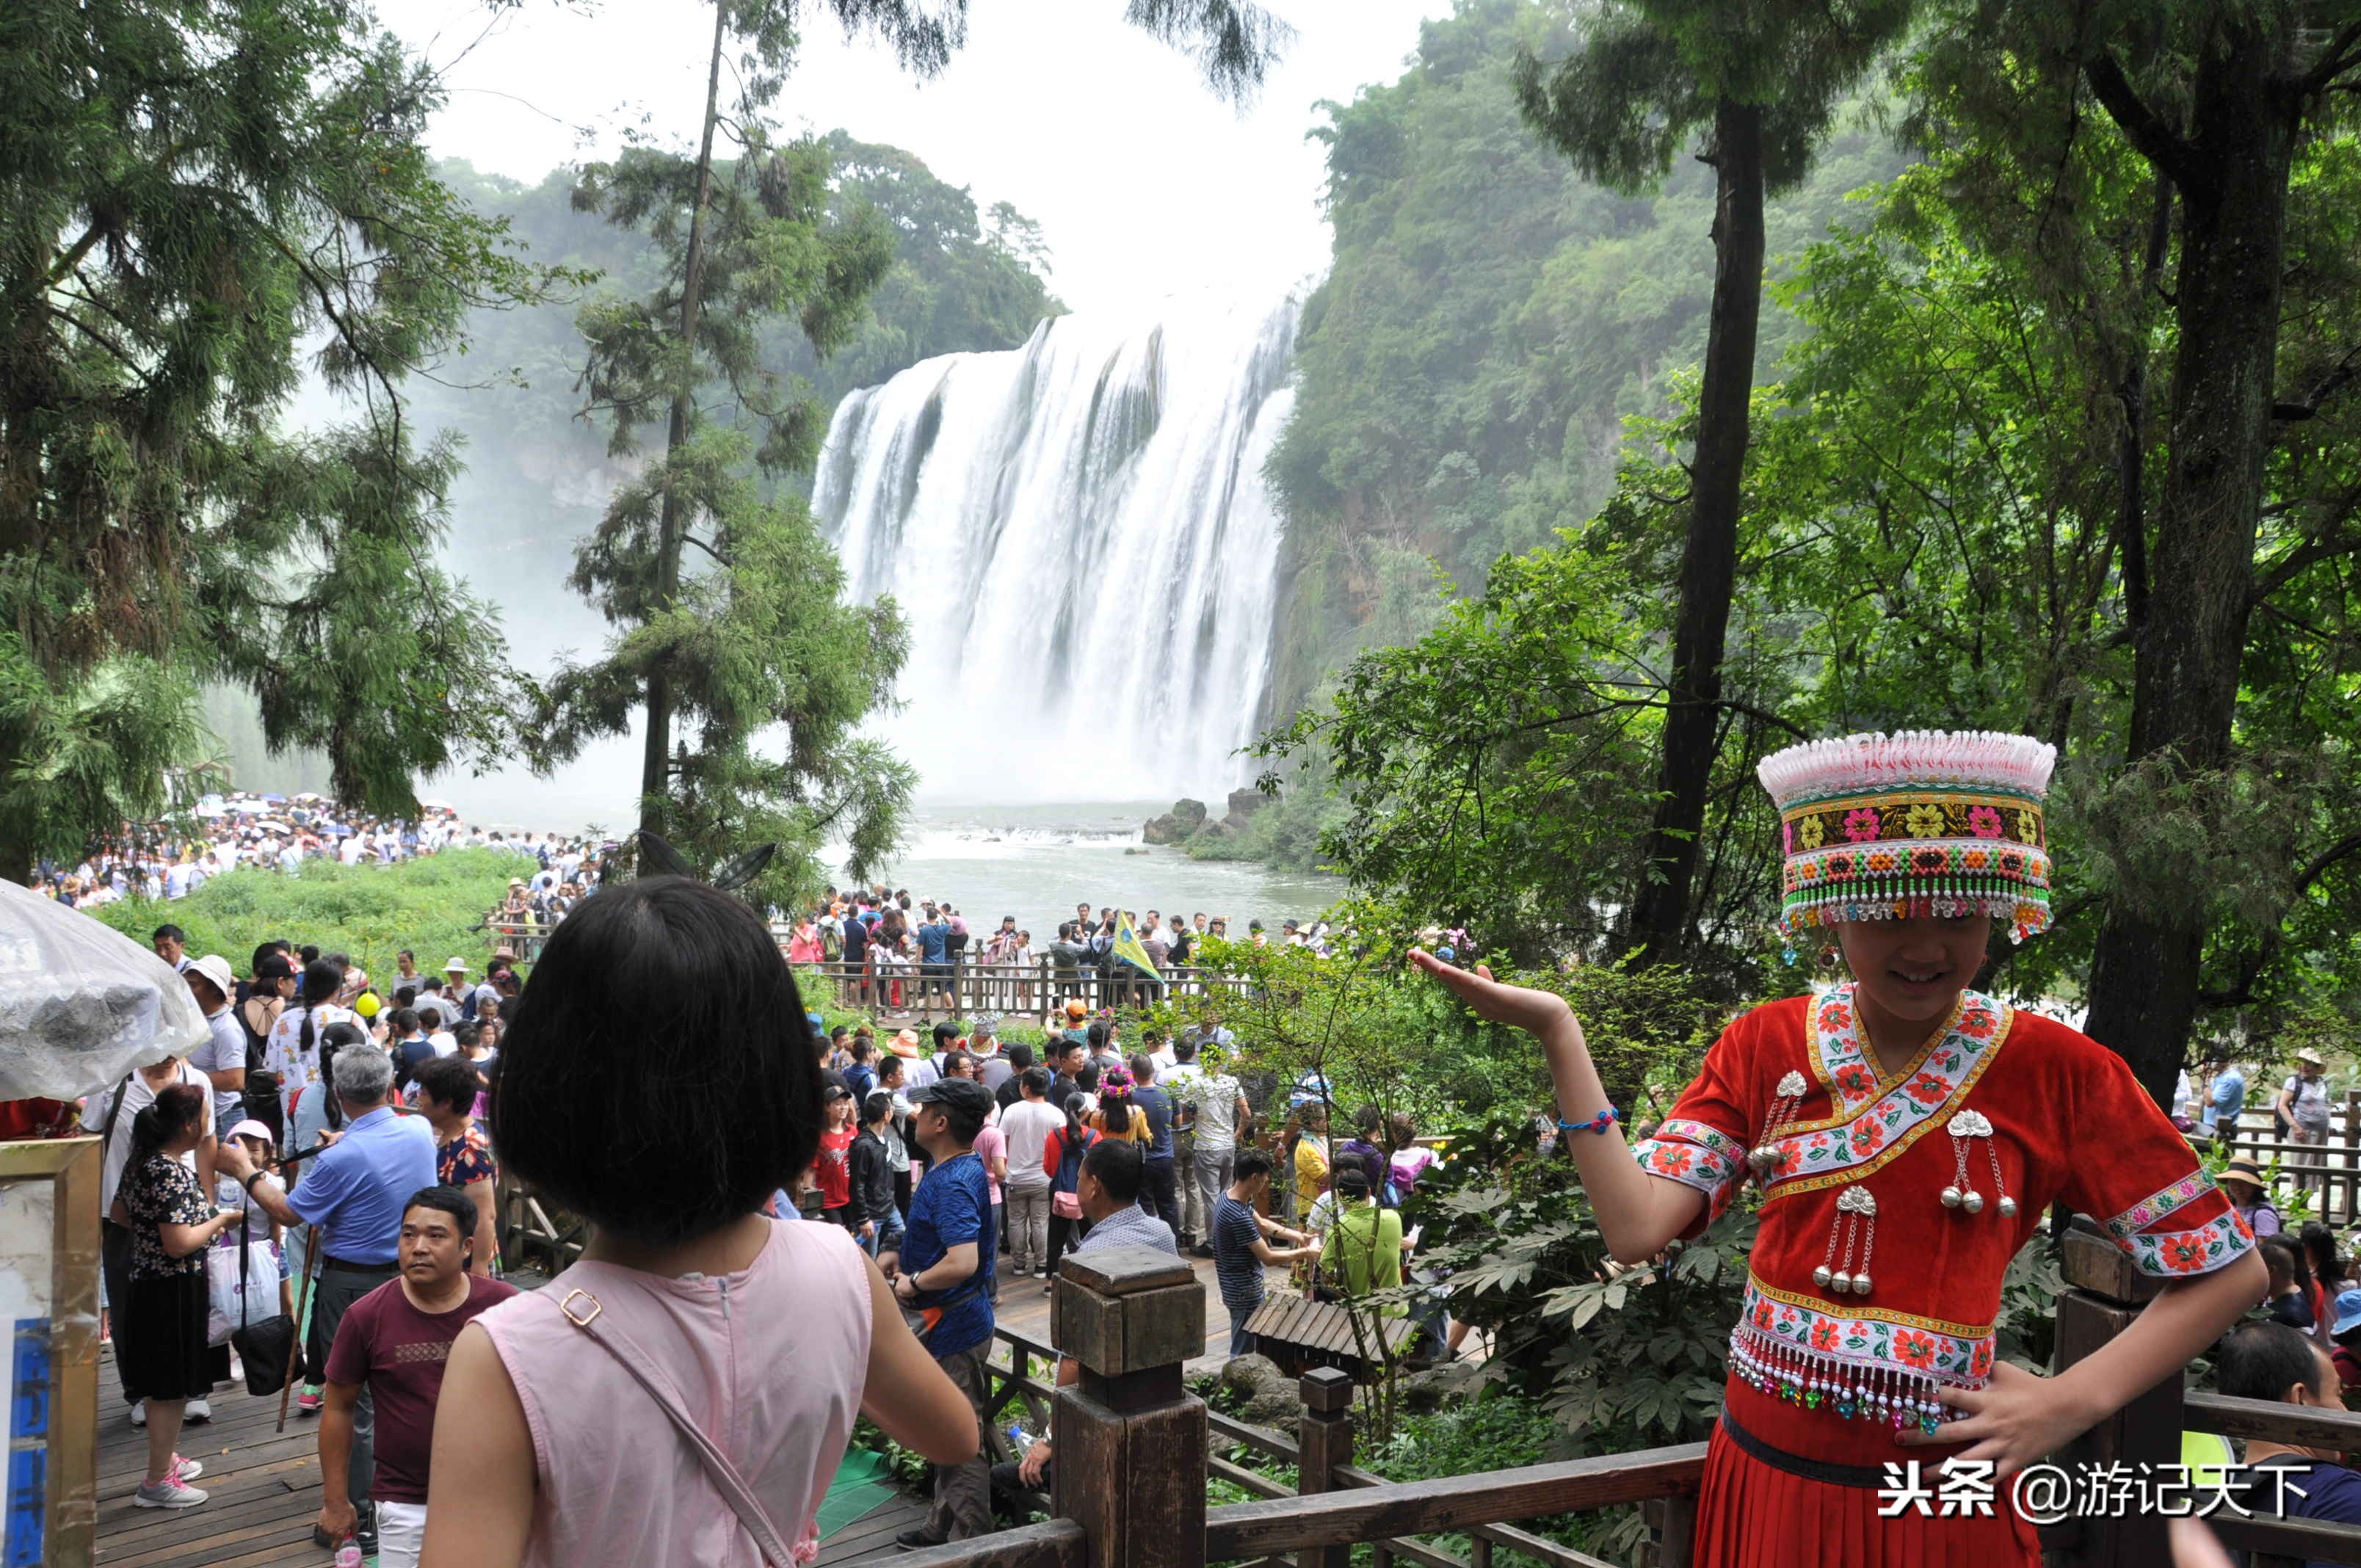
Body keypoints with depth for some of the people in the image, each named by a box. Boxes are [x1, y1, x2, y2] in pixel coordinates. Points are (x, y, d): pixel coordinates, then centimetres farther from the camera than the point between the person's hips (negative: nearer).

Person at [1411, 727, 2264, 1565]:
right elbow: (1635, 1230, -13)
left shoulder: (2055, 1071, -10)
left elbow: (2230, 1272, -2)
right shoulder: (1766, 1047, -4)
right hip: (1763, 1474, 3)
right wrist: (1557, 1032, -19)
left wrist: (2071, 1403, -12)